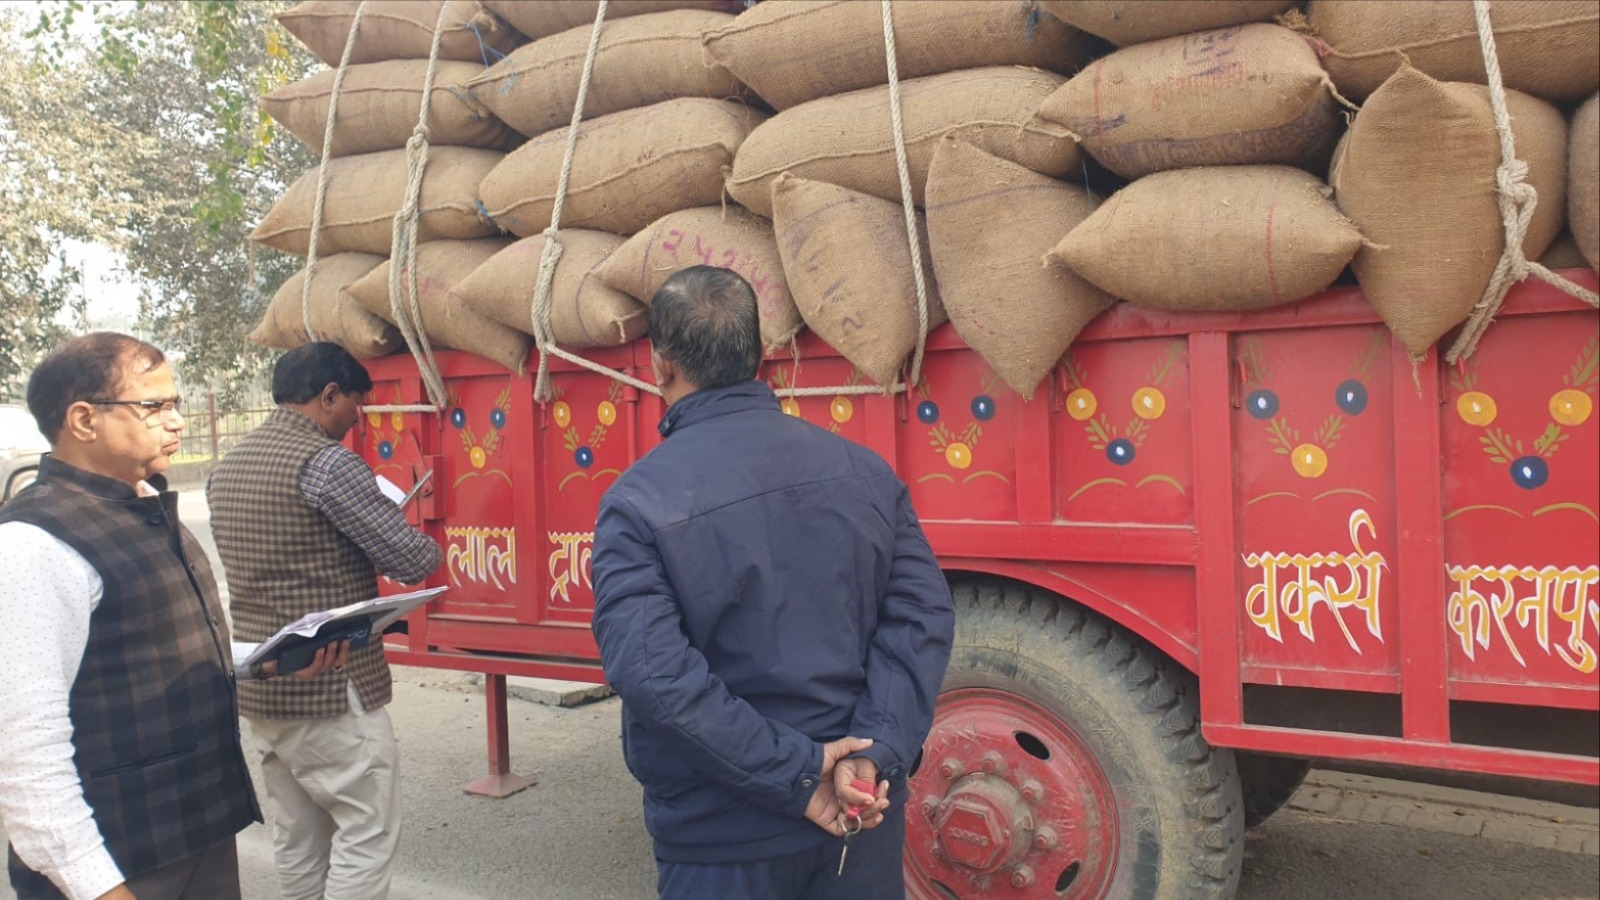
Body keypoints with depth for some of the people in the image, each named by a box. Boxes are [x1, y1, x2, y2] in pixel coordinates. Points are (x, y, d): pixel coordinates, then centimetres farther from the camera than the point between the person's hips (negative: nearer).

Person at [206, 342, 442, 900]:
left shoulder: (229, 466, 10)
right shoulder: (327, 462, -16)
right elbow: (412, 562, -16)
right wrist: (430, 547, 5)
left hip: (259, 685, 9)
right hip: (330, 688, -9)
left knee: (297, 836, 17)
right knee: (368, 832, 1)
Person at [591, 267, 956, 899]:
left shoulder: (639, 503, -14)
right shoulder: (864, 472, -3)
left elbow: (651, 672, -22)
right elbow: (922, 618, -8)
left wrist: (796, 775, -17)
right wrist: (873, 756, -12)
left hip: (723, 839, -3)